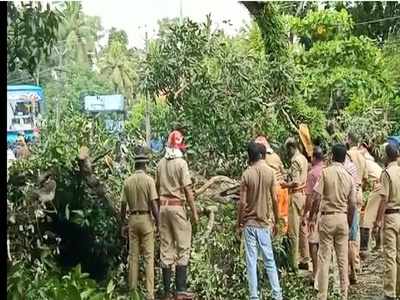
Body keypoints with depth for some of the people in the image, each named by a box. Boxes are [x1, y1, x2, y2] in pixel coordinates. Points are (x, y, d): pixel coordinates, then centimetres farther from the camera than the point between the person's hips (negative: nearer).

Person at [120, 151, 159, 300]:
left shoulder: (127, 181, 3)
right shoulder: (149, 180, -9)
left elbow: (123, 206, 5)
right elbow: (154, 204, -15)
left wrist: (123, 224, 15)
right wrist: (159, 223, -9)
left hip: (132, 219, 4)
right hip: (146, 219, -4)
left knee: (133, 255, 11)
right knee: (148, 256, -2)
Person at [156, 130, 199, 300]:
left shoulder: (161, 163, 7)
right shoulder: (181, 163, -9)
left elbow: (157, 187, 12)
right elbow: (188, 189, -11)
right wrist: (194, 212, -6)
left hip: (163, 206, 5)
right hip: (177, 206, -5)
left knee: (165, 248, 8)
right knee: (183, 247, 1)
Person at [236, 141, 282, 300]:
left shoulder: (247, 174, -8)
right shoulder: (270, 172, -3)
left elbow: (242, 202, -9)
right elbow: (274, 199, -2)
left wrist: (238, 223, 2)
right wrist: (276, 220, 10)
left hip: (249, 223, -2)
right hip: (265, 222, 2)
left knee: (251, 262, 3)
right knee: (269, 260, 11)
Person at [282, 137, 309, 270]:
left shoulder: (295, 160, -16)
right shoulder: (303, 158, 12)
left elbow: (296, 182, -21)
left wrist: (285, 185, -6)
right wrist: (289, 182, 16)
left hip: (295, 195, -9)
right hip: (303, 193, 9)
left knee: (293, 231, -5)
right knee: (303, 229, 13)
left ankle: (294, 263, -2)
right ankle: (305, 260, 18)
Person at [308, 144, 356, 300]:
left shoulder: (326, 172, -8)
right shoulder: (349, 177, 3)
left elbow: (316, 198, -12)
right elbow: (352, 205, 4)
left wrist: (311, 217, -1)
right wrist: (349, 224, 16)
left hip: (327, 217, -3)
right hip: (343, 218, 3)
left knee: (324, 259, 1)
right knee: (343, 259, 9)